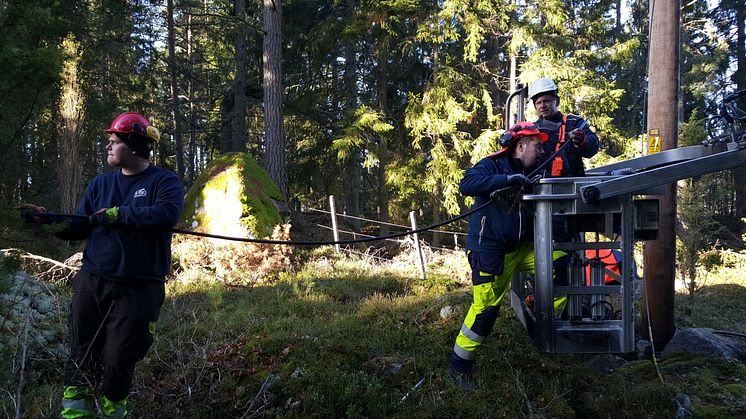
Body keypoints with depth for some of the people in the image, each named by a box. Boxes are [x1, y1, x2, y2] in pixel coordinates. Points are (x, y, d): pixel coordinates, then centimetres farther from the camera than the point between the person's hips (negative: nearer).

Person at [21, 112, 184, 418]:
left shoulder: (164, 182, -3)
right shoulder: (101, 183, 12)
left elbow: (167, 214, -23)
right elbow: (80, 227, 13)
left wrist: (120, 214, -21)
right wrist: (49, 220, -3)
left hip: (138, 289, -4)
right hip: (92, 281, 4)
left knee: (119, 359, 1)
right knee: (82, 353, 6)